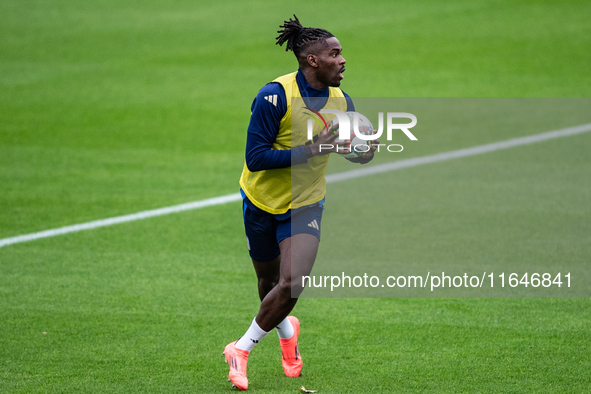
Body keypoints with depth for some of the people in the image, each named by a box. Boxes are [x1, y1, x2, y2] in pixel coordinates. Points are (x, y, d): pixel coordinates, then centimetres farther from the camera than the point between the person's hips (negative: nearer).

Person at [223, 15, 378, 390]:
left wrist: (367, 149, -18)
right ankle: (286, 330, 47)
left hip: (306, 205, 2)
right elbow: (255, 158, -25)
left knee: (293, 282, -16)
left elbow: (357, 154, 6)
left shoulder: (342, 101, -7)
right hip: (263, 202, -2)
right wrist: (310, 151, -32)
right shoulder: (275, 96, -22)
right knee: (269, 281, 12)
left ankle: (243, 349, 4)